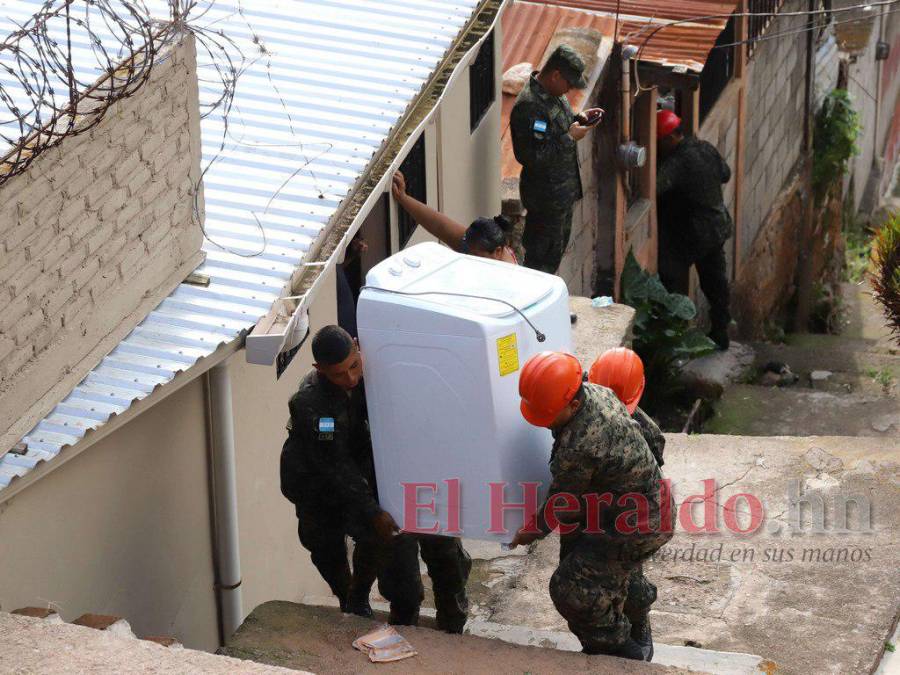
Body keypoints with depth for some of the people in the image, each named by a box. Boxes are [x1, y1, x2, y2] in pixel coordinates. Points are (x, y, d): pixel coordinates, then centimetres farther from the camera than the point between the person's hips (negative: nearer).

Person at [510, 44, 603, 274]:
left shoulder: (553, 92, 2)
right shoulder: (529, 106, -28)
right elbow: (531, 156, -30)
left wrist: (580, 119, 0)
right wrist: (570, 138, -24)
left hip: (564, 190, 10)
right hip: (546, 196, -10)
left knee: (558, 246, 23)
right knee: (543, 256, 4)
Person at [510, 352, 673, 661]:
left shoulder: (578, 449, -35)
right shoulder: (597, 392, -8)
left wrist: (529, 533, -1)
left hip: (637, 525, -10)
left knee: (572, 589, -2)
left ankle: (621, 651, 17)